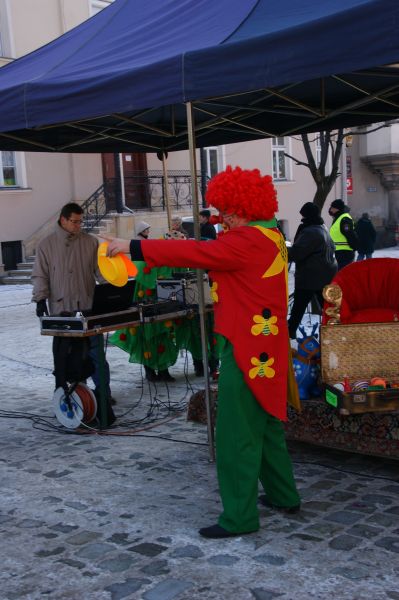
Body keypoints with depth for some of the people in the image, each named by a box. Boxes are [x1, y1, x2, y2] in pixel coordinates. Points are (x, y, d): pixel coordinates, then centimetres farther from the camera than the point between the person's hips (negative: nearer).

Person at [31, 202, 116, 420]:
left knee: (95, 350, -2)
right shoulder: (46, 244, 3)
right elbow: (40, 275, 3)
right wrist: (40, 298, -7)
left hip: (88, 307, 0)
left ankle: (103, 392, 5)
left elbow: (99, 269, 5)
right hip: (61, 308, 0)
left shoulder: (90, 242, 5)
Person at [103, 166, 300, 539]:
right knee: (266, 422, 21)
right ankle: (284, 495, 34)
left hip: (246, 348, -10)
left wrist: (133, 248, -18)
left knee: (236, 434, -3)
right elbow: (214, 255, 15)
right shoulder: (270, 235, 12)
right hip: (266, 348, 11)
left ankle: (240, 516, 6)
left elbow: (195, 253, -21)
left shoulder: (247, 240, -18)